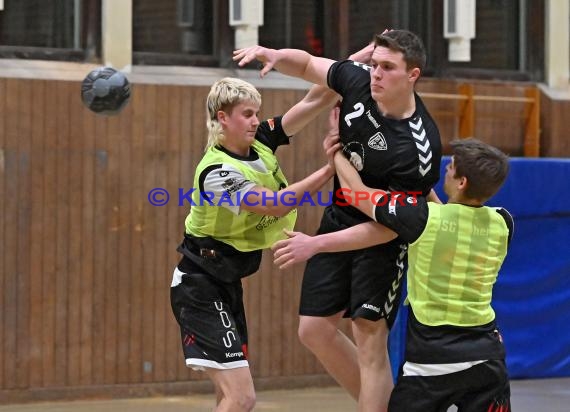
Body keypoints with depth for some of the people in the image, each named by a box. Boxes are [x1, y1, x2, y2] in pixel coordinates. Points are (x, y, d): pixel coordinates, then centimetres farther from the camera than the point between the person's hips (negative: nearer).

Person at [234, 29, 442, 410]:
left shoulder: (420, 147, -29)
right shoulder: (357, 81, -13)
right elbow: (307, 66, 8)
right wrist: (274, 56, -14)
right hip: (339, 219, 7)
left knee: (370, 339, -13)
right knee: (315, 329, 7)